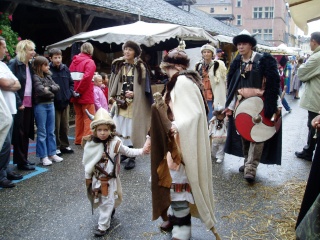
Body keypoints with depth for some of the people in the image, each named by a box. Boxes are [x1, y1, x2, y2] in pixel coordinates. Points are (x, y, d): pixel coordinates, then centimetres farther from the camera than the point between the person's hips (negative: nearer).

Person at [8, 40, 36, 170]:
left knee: (26, 132, 12)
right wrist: (18, 103, -17)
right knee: (19, 133, 1)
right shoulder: (14, 63, -9)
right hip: (19, 104, -7)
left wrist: (31, 101, 7)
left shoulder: (29, 65, 14)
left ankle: (24, 159, 21)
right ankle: (21, 162, 9)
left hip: (28, 104, 7)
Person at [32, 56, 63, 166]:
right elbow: (41, 91, -19)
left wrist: (49, 88, -11)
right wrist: (52, 92, -3)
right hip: (40, 105, -7)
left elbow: (57, 87, 6)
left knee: (51, 131, 11)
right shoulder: (35, 77, -8)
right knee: (42, 132, 1)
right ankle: (43, 156, 7)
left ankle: (52, 153, 20)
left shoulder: (48, 76, 12)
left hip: (50, 104, 7)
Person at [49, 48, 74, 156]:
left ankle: (65, 145, 25)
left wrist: (70, 93, 1)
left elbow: (71, 83, 13)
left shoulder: (65, 69, 5)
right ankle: (56, 147, 14)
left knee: (65, 126, 13)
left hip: (65, 102, 5)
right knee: (55, 126, 4)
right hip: (54, 102, -5)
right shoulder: (48, 69, -11)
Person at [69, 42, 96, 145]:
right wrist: (79, 91, -16)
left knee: (79, 117, 16)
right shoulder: (90, 62, -9)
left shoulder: (74, 61, 10)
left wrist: (73, 91, 4)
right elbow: (87, 77, -23)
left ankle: (78, 139, 23)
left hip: (75, 96, 6)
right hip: (86, 95, -6)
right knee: (89, 118, 0)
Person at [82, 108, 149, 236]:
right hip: (96, 178, 3)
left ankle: (103, 225, 18)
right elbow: (86, 161, -1)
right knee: (100, 201, 21)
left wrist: (141, 151, -12)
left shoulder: (115, 143, -14)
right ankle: (111, 210, 50)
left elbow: (128, 151, -2)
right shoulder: (90, 144, -11)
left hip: (109, 179, -3)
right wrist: (87, 177, 5)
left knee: (107, 202, 5)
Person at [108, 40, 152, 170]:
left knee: (132, 129, -1)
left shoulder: (140, 67, -2)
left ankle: (132, 157, 8)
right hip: (120, 103, 3)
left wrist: (134, 94, -16)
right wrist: (113, 98, 2)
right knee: (119, 129, 6)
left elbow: (144, 87, -2)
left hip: (134, 104, -3)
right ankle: (122, 153, 21)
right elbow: (113, 84, 12)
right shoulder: (117, 65, 7)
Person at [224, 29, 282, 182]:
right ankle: (248, 161, 26)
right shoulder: (237, 64, 9)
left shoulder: (263, 60, -7)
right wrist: (230, 105, 9)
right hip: (242, 103, 6)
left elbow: (273, 82, -9)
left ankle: (251, 168, -8)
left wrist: (277, 104, -13)